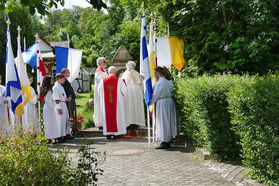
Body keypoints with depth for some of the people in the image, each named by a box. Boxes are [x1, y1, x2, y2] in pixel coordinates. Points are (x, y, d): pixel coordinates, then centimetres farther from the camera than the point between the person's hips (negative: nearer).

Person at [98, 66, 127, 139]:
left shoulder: (103, 81, 2)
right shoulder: (119, 80, -6)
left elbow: (99, 91, 10)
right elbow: (124, 91, -3)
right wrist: (123, 97, 16)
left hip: (106, 103, 2)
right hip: (117, 102, -2)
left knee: (107, 116, 8)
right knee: (117, 116, 5)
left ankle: (108, 133, 7)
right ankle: (116, 133, 5)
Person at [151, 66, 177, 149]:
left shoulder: (160, 82, -15)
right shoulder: (169, 81, 10)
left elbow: (155, 95, -12)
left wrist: (151, 101, 6)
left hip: (162, 103, -9)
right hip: (170, 101, 9)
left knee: (164, 122, -4)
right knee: (168, 122, 12)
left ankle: (165, 143, 0)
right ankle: (168, 141, 19)